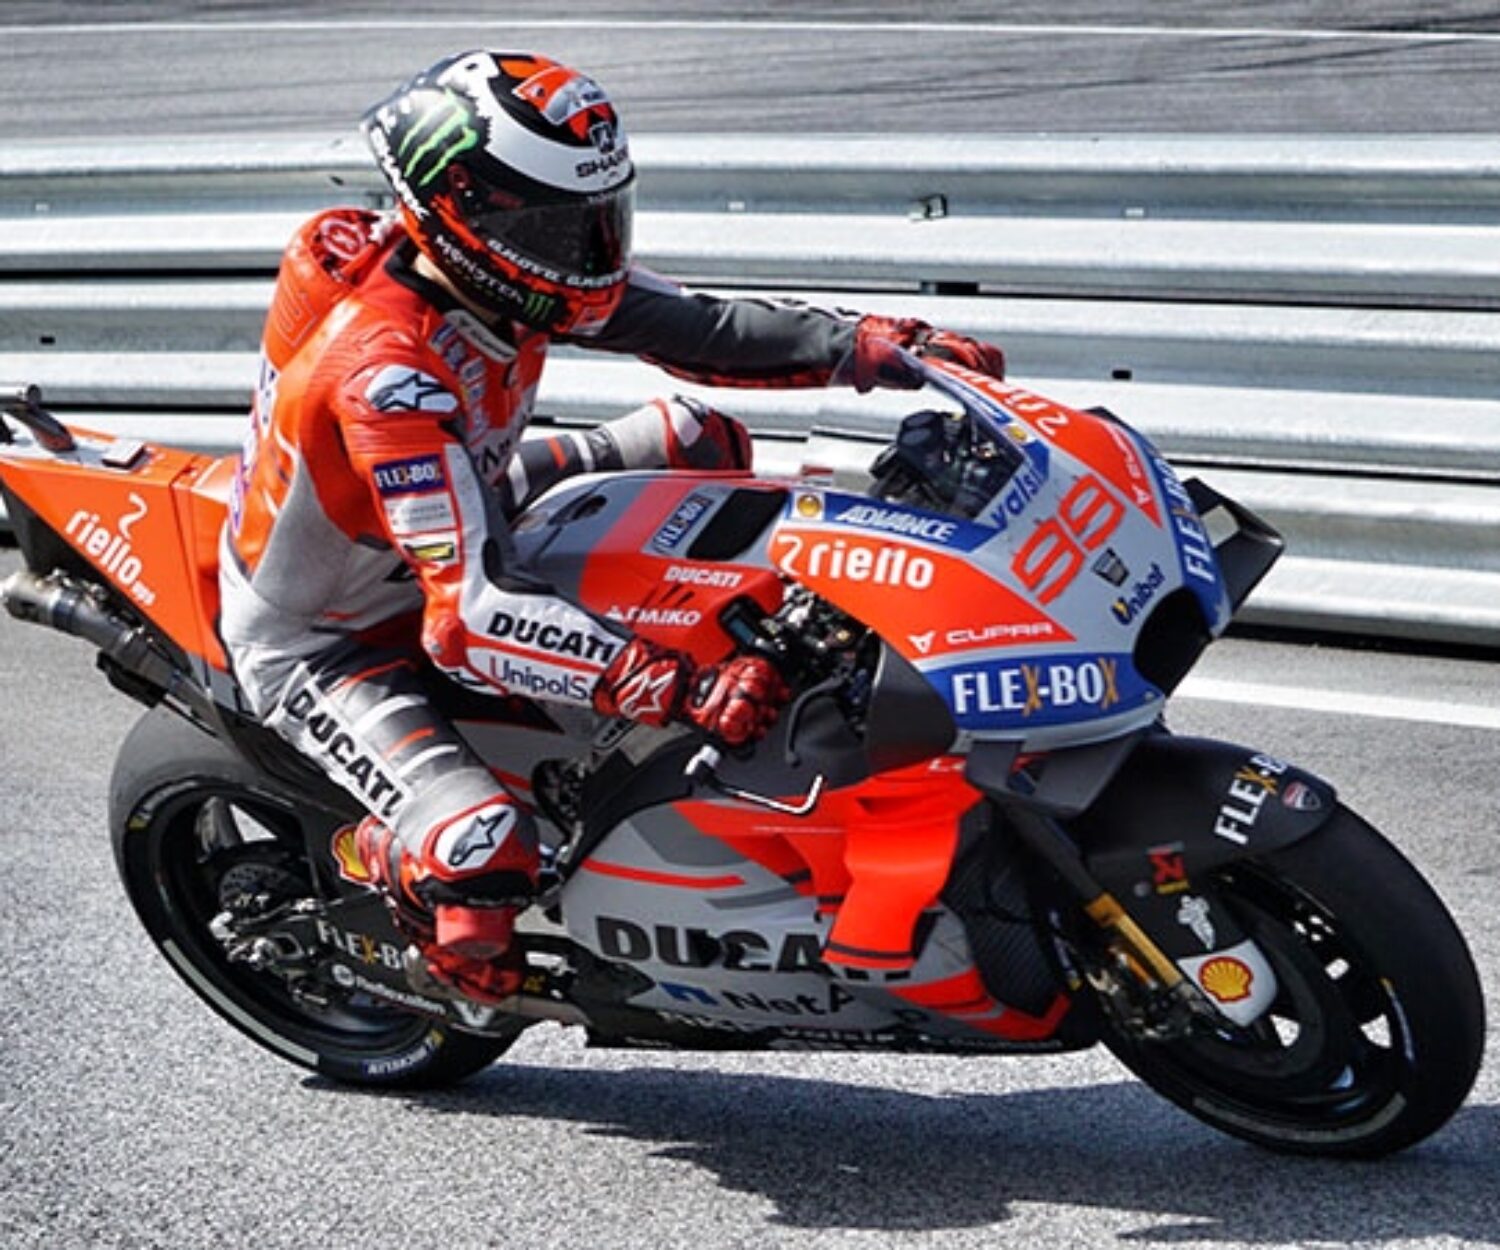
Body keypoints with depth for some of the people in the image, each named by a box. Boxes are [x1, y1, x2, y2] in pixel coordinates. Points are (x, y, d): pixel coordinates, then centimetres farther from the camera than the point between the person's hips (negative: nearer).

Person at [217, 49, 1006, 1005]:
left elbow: (694, 328, -6)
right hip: (322, 644, -8)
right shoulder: (389, 371, -38)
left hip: (454, 531, 8)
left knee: (700, 440, 5)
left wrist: (881, 344, -18)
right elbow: (469, 613, -43)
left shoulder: (501, 271, -14)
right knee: (483, 855, -33)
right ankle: (371, 856, 3)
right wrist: (683, 691, -50)